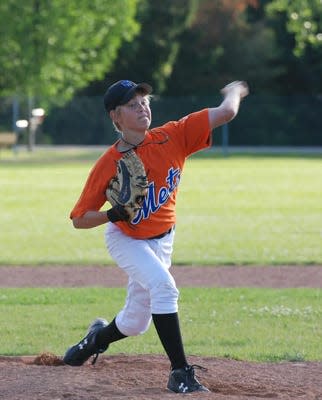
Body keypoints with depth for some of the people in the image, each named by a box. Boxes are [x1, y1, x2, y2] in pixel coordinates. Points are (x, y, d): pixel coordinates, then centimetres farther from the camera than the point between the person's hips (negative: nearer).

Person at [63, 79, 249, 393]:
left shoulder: (171, 138, -19)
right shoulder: (107, 165, -23)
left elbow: (225, 113, -20)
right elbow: (79, 220, -16)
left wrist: (234, 91, 0)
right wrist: (113, 214, -33)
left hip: (162, 242, 4)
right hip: (125, 240, -4)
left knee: (135, 323, 11)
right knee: (162, 284, -31)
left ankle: (97, 338, 47)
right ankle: (180, 372, -26)